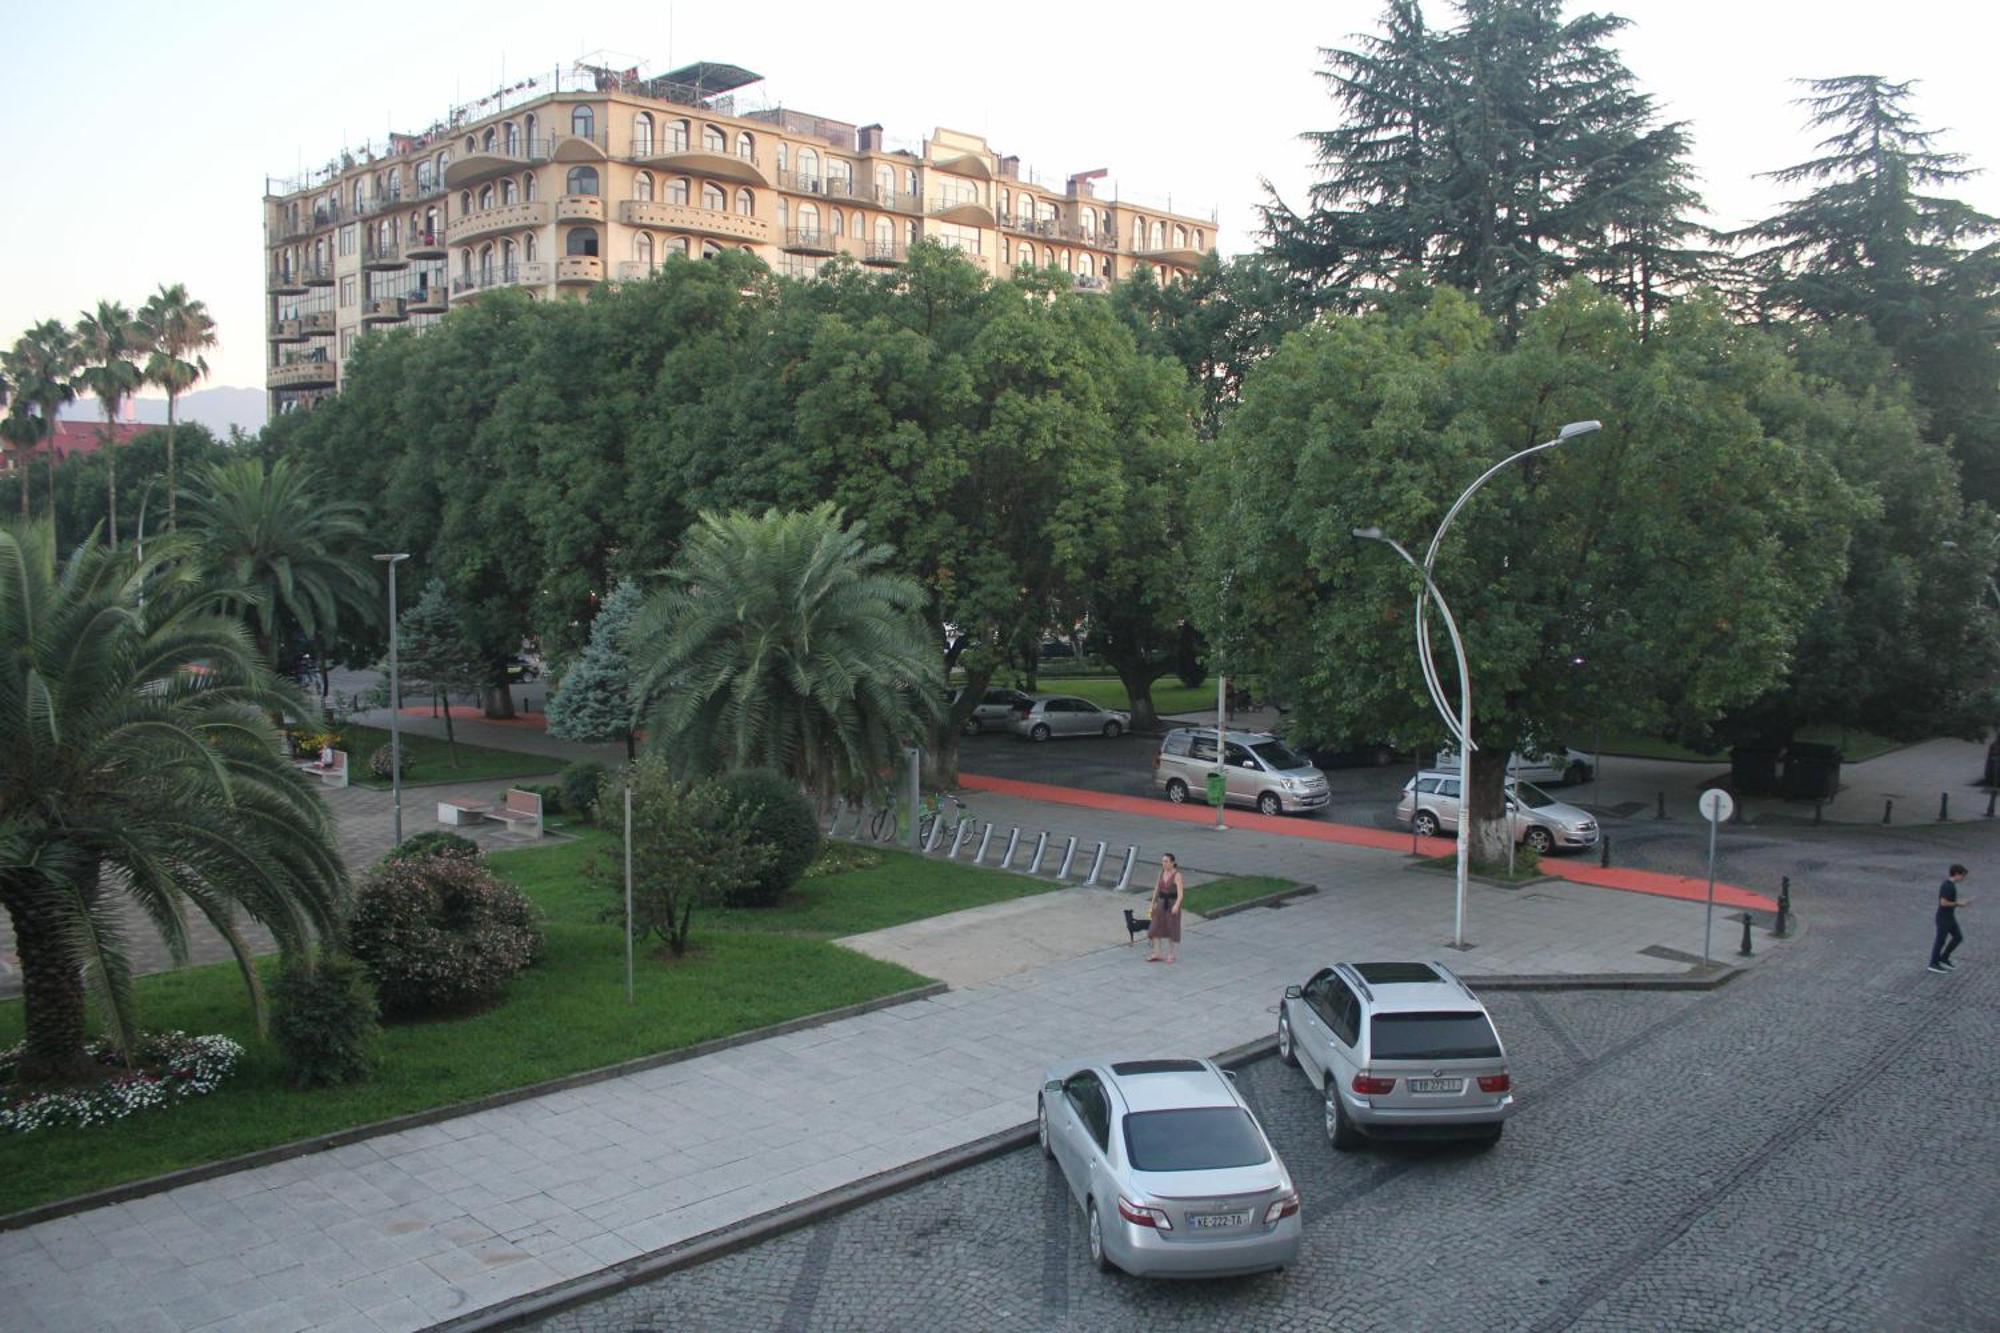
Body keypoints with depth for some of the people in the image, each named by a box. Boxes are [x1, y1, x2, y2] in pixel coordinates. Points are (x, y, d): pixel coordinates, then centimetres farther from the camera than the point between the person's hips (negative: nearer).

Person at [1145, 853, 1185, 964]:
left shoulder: (1177, 875, -15)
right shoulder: (1161, 873, 4)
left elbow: (1180, 893, -22)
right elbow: (1156, 888, 13)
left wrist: (1176, 906, -36)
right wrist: (1153, 903, 16)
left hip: (1173, 904, -5)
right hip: (1161, 903, 5)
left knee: (1171, 930, 5)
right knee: (1156, 927, -2)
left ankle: (1170, 955, 19)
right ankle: (1156, 954, 2)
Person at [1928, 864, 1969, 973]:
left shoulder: (1950, 884, 8)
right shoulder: (1948, 886, -23)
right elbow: (1943, 903, -27)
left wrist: (1960, 901, 7)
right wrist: (1958, 904, -15)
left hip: (1950, 917, 10)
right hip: (1944, 918, -10)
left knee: (1958, 937, 14)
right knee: (1941, 940, 1)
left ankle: (1944, 958, 24)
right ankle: (1934, 963, 13)